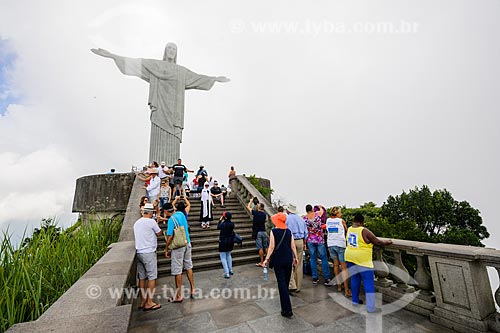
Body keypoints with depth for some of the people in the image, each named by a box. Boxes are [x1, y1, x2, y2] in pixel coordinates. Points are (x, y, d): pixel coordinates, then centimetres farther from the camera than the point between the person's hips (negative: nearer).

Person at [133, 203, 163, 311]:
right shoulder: (151, 221, -13)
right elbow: (159, 233, -2)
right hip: (149, 253, -8)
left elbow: (136, 237, 18)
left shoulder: (136, 223, 10)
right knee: (152, 277, 2)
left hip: (138, 252, 8)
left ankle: (142, 301, 22)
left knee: (142, 277, 14)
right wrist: (155, 226, 12)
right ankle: (149, 303, 6)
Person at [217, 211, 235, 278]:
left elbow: (218, 227, 0)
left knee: (223, 257, 4)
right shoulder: (232, 224, -6)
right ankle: (230, 270, 29)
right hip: (230, 241, 6)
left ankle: (227, 273, 1)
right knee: (228, 255, 24)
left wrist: (220, 220, 7)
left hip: (223, 242, -6)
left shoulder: (223, 224, -20)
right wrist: (223, 221, 6)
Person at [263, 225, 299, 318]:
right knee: (286, 282, 20)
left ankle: (287, 310, 4)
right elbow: (293, 246, 1)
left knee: (281, 283, 3)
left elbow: (272, 247, -13)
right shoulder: (288, 231, -1)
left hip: (278, 260, -4)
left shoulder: (273, 231, -12)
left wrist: (267, 259, -6)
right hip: (288, 259, 5)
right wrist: (295, 257, 13)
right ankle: (285, 304, 38)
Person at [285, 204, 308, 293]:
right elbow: (305, 233, 14)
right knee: (299, 264, 10)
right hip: (300, 241, 5)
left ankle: (292, 285, -2)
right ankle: (298, 287, 20)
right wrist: (304, 244, 21)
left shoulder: (286, 218, -6)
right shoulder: (301, 219, 10)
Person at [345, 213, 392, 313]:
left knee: (355, 279, 19)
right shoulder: (364, 231, -17)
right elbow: (378, 242, -8)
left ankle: (355, 300, 30)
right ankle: (370, 307, 9)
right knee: (369, 283, 5)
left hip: (350, 258, 7)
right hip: (362, 260, -6)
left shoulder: (349, 229, 3)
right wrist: (388, 242, 10)